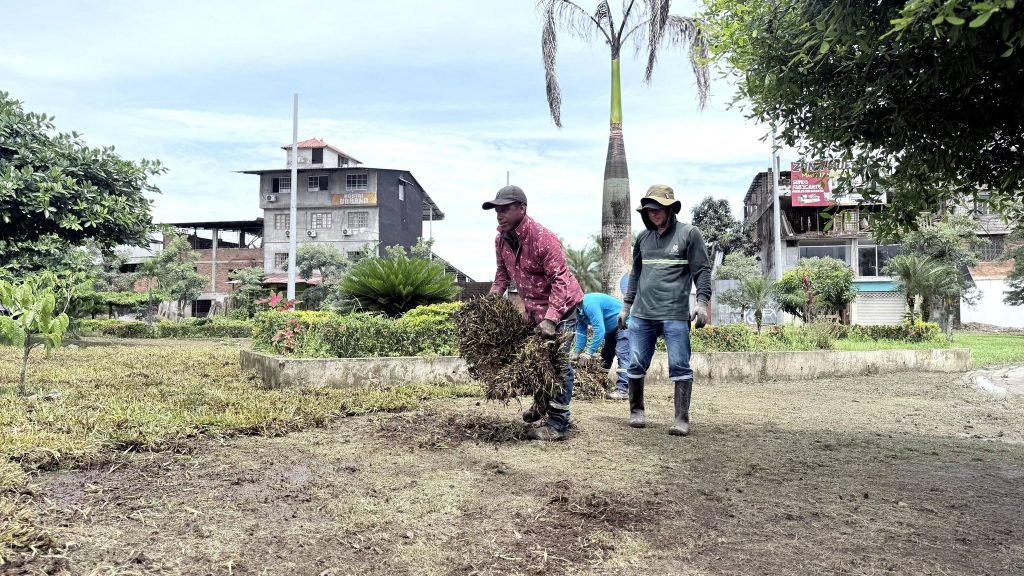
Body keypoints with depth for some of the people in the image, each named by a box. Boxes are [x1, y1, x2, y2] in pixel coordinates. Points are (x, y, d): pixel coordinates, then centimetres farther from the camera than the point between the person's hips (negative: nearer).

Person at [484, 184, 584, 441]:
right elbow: (503, 273, 12)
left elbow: (560, 279, -29)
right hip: (533, 306, 8)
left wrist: (550, 319, -35)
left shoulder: (543, 238, -29)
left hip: (561, 306, -8)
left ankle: (558, 425, -2)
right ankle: (541, 403, 43)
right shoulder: (501, 239, -5)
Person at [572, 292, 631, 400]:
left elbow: (599, 330, -34)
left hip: (624, 325, -11)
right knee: (605, 356, 14)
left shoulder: (590, 304, -31)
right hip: (612, 328, 11)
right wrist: (577, 352, -3)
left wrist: (589, 353, -32)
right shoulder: (580, 310, 1)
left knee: (622, 355, -21)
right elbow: (581, 331, 5)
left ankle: (623, 390, -27)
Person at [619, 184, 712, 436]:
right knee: (636, 365, 6)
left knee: (680, 366, -3)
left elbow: (702, 271, -2)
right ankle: (636, 411, 22)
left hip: (675, 314, -4)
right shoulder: (643, 237, 14)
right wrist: (626, 306, 20)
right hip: (641, 314, 5)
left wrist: (702, 302, -12)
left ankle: (682, 419, 4)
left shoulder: (689, 234, 0)